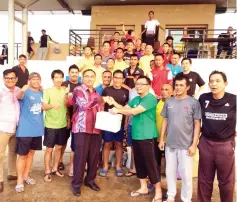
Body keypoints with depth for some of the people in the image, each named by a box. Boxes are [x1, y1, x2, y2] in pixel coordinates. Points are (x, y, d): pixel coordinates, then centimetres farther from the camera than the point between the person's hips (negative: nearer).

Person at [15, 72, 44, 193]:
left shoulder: (41, 93, 6)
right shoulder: (25, 92, -12)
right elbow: (18, 96, -35)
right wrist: (22, 90, -57)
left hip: (37, 129, 6)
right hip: (25, 130, -6)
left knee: (31, 153, 17)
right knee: (22, 155, 3)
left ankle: (26, 176, 32)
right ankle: (20, 180, 15)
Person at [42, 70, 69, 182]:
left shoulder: (65, 90, 2)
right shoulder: (48, 91, -7)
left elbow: (67, 105, -10)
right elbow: (44, 107, -16)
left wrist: (66, 94, -27)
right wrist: (52, 105, -37)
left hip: (62, 124, 4)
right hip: (50, 125, -3)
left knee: (59, 147, 14)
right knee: (49, 149, 3)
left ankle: (55, 169, 29)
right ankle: (47, 172, 16)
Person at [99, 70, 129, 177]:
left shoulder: (126, 92, 4)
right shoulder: (106, 90, 0)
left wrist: (127, 120, 0)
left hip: (120, 121, 2)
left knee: (119, 144, 9)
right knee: (107, 144, 5)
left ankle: (118, 166, 21)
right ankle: (105, 166, 18)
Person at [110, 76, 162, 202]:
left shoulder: (151, 98, -15)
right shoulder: (136, 99, 14)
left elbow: (134, 111, -22)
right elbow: (125, 109, 10)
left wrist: (117, 110, -14)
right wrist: (114, 103, -5)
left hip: (146, 136, -8)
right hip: (136, 135, 8)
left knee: (150, 164, -1)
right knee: (139, 162, 16)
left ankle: (158, 192, 13)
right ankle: (143, 188, 32)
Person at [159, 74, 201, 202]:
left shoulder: (193, 103, -6)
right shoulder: (169, 102, 4)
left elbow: (197, 124, -6)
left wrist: (194, 144, -10)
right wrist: (161, 139, 8)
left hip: (186, 145, -3)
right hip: (170, 144, 4)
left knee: (186, 174, 6)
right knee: (170, 171, 14)